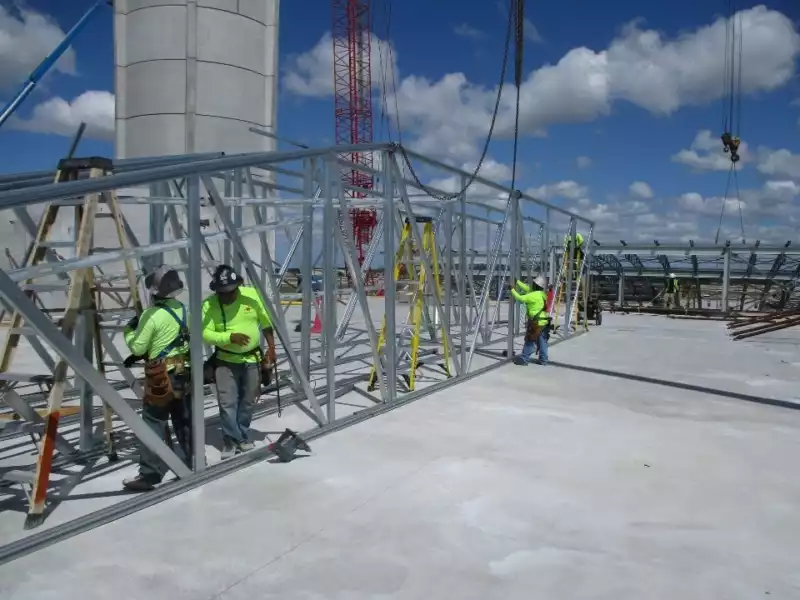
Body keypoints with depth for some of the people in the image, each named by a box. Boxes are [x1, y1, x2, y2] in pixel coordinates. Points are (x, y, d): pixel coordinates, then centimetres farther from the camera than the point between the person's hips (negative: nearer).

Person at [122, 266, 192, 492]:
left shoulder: (151, 315, -16)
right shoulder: (184, 309, 7)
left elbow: (138, 348, -9)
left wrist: (129, 329, 7)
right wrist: (146, 353, 19)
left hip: (161, 376, -7)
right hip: (184, 373, 7)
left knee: (153, 426, -1)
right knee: (185, 423, 15)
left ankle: (149, 475, 0)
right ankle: (192, 466, 23)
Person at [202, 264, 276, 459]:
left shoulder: (252, 295, -10)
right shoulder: (209, 305, -14)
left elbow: (266, 323, 1)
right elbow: (205, 334, -18)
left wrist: (271, 348, -1)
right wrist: (230, 337, -31)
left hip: (252, 359, 2)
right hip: (225, 360, -2)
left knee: (248, 401, 13)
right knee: (227, 403, -5)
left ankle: (242, 436, 32)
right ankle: (231, 440, 14)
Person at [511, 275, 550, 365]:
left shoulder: (534, 295, -17)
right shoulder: (542, 294, 10)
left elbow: (520, 298, -17)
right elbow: (527, 289, 18)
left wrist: (513, 290, -1)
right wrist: (517, 282, 21)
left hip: (536, 322, -8)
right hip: (544, 321, 8)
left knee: (530, 341, 0)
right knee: (542, 341, 12)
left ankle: (524, 359, 6)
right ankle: (543, 360, 16)